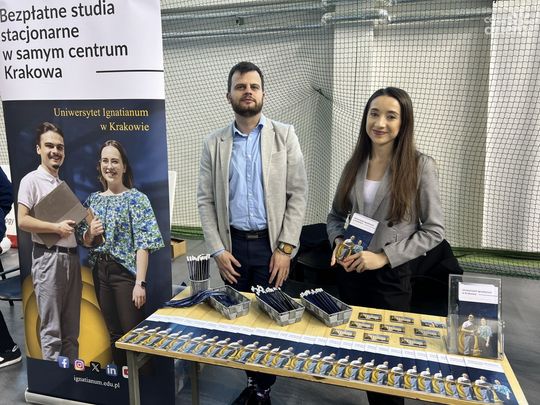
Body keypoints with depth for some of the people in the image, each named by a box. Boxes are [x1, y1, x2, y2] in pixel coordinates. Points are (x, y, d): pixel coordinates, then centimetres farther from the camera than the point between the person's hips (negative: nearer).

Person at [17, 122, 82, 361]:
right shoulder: (31, 180, -3)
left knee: (71, 330, 12)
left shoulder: (64, 184, 18)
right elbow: (22, 221, -11)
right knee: (51, 330, -1)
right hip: (48, 258, -7)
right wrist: (56, 227, -15)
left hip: (71, 257, 7)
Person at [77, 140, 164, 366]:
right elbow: (84, 241, 15)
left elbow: (143, 244, -14)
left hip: (126, 272, -5)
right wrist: (90, 233, -9)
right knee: (114, 334, 16)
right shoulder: (93, 200, 8)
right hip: (100, 272, 5)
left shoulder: (136, 199, -8)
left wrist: (140, 282, -20)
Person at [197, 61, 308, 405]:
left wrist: (285, 248, -10)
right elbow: (206, 200, 3)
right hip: (232, 245, 2)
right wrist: (218, 250, -5)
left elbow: (298, 194, -4)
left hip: (271, 244, -1)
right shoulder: (214, 143, 4)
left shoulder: (284, 135, 0)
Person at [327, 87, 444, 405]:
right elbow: (336, 215, 10)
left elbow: (434, 230, -11)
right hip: (350, 270, 4)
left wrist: (385, 256, -18)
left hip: (391, 275, -4)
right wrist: (338, 241, -11)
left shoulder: (420, 166, -11)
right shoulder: (355, 164, 2)